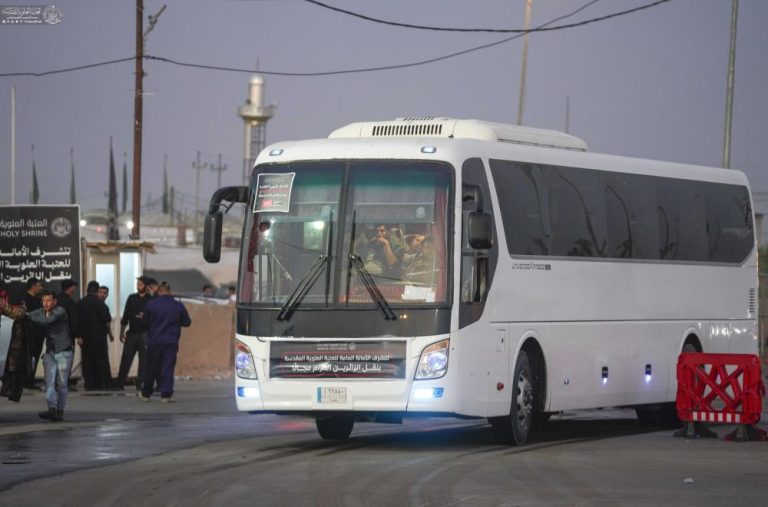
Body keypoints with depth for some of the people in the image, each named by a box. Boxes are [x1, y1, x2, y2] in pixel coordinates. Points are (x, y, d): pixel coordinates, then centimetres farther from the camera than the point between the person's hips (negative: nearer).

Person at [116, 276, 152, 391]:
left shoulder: (151, 300, 0)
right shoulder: (131, 298, 9)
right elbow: (125, 316, 12)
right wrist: (122, 332, 10)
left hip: (145, 333, -3)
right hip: (131, 333, 3)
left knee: (144, 360, -2)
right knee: (126, 358, 0)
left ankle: (140, 384, 4)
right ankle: (119, 383, 3)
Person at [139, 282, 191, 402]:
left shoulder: (151, 304, -4)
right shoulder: (178, 306, -3)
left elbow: (145, 322, 6)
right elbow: (186, 322, 6)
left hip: (154, 341, 0)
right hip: (171, 342, 0)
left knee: (151, 369, 11)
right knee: (168, 368, 0)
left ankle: (145, 394, 19)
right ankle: (166, 395, -7)